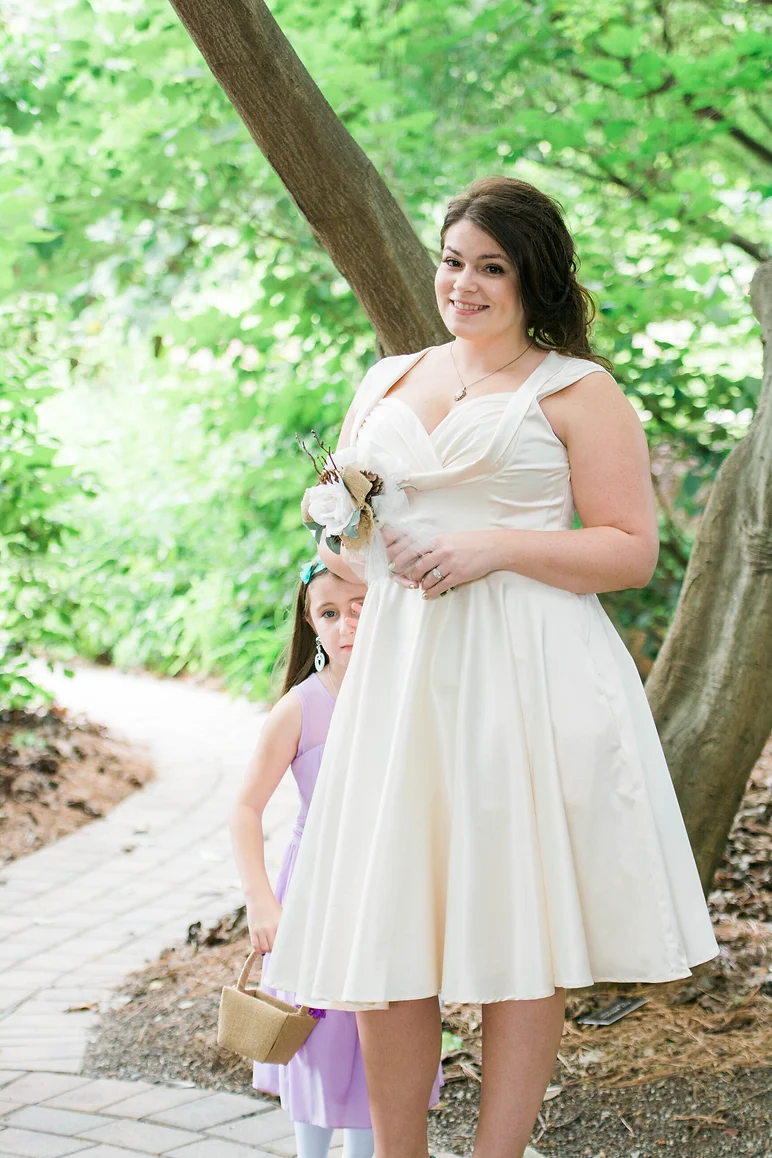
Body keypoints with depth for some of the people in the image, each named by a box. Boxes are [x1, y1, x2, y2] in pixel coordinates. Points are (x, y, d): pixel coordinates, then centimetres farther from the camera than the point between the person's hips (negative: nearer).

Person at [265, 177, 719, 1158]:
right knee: (382, 930, 1)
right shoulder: (389, 382, 19)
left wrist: (498, 546, -14)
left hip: (526, 678, -4)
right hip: (401, 674, 5)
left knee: (519, 929, -2)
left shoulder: (573, 390, 3)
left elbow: (632, 552, -3)